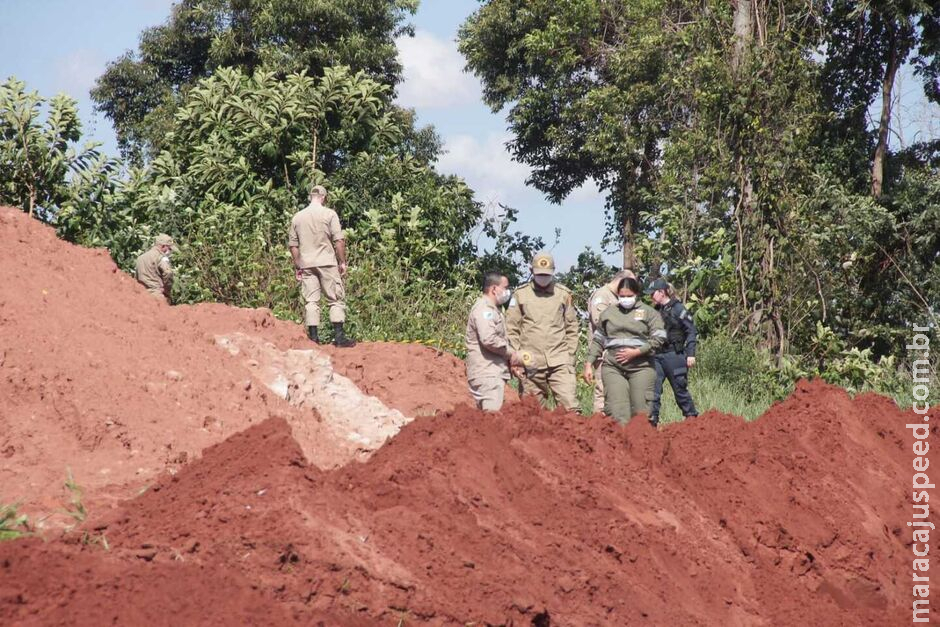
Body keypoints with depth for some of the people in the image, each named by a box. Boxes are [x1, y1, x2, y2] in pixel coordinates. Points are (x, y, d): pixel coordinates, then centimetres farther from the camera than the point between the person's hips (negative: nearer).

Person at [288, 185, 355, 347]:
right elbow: (339, 240, -9)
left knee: (311, 301, 6)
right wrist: (342, 262, -1)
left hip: (306, 265, 4)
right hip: (327, 263, -4)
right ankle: (339, 336, -4)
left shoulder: (297, 217, 8)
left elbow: (292, 245, 11)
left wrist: (297, 266, 18)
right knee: (336, 299, 2)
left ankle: (313, 337, 3)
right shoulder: (329, 214, -4)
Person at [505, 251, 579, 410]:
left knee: (569, 404, -13)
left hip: (559, 362, 0)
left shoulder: (563, 294, 9)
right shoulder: (521, 294, 6)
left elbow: (572, 328, 13)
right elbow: (511, 329, 7)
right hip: (531, 364, 0)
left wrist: (570, 355, 5)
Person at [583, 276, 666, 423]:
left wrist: (636, 352, -10)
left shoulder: (649, 313, 8)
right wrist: (588, 364, 13)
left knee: (641, 412, -5)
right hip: (613, 368, 2)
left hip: (641, 367, -2)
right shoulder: (608, 313, 16)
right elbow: (597, 341, 21)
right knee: (616, 412, -11)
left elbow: (659, 339, -2)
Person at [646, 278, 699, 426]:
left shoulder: (678, 309, -7)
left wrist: (690, 354, -13)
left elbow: (691, 331, -7)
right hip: (657, 356, 5)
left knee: (680, 390, 4)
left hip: (674, 356, -5)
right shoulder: (655, 311, 11)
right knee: (653, 389, -6)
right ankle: (652, 421, -5)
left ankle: (692, 418, 19)